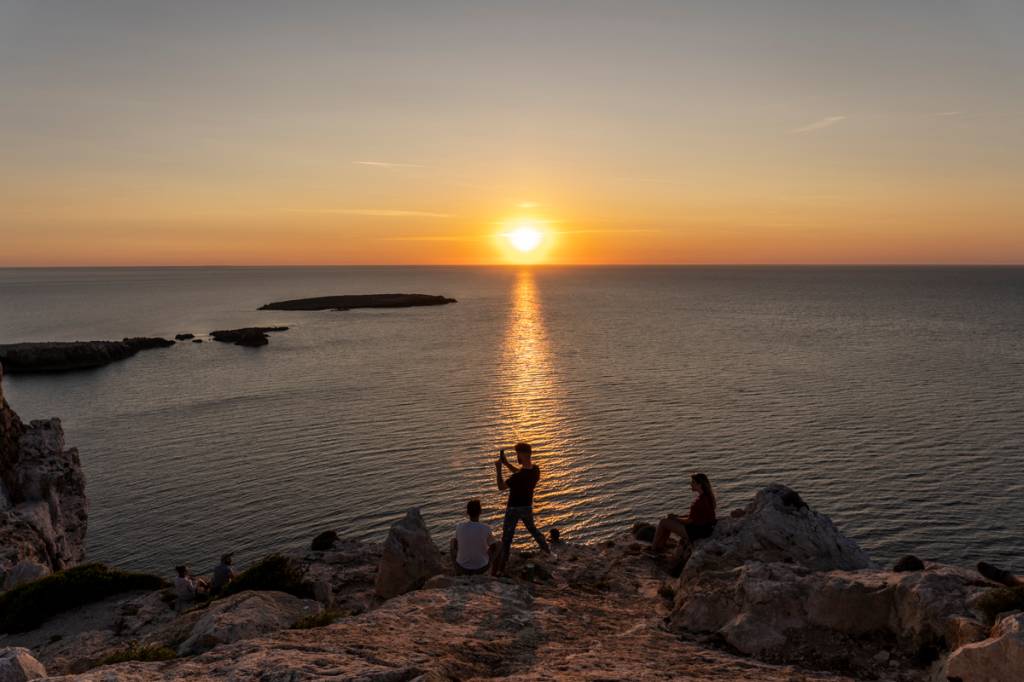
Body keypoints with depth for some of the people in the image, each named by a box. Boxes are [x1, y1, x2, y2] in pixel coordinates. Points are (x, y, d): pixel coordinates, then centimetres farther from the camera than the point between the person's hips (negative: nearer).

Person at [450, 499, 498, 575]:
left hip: (462, 567, 1)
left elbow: (455, 546, 2)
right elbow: (494, 548, -6)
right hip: (482, 567, -1)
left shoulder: (459, 527, -17)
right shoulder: (486, 529, -20)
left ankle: (458, 573, 44)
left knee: (453, 540, 27)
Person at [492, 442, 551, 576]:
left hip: (514, 509, -6)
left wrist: (498, 469, -13)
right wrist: (506, 463, 2)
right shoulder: (536, 470, -10)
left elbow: (501, 487, -20)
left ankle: (499, 569, 8)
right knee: (532, 529, 32)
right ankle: (546, 549, 50)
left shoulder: (518, 477, -33)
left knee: (506, 539, 3)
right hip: (528, 507, 6)